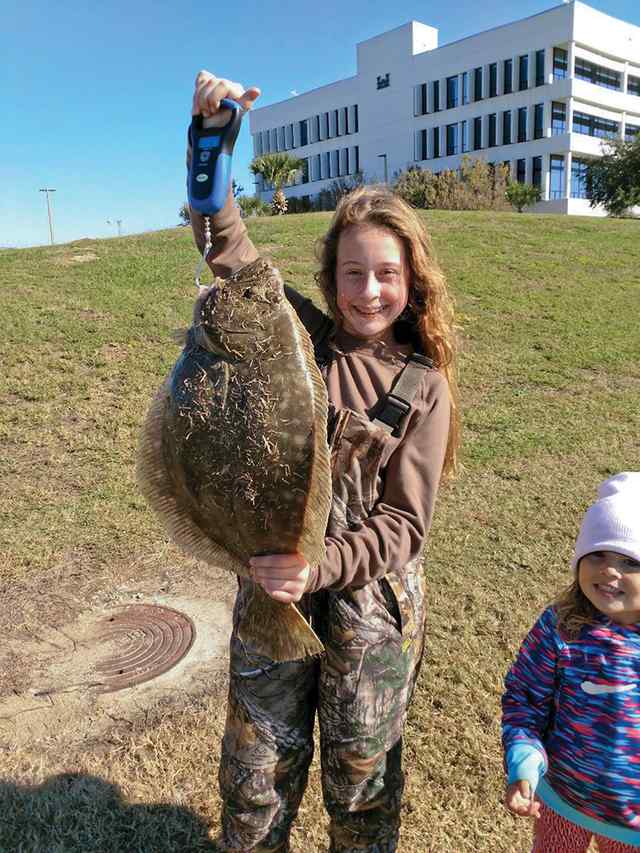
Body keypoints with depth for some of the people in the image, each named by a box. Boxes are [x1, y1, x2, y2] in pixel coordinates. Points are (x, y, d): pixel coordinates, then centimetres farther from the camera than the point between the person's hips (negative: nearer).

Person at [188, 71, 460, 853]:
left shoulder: (423, 385, -7)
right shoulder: (300, 336, -3)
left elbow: (403, 522, -11)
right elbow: (226, 244, -8)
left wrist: (321, 565, -25)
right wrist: (211, 140, -20)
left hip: (372, 600, -1)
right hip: (273, 584, 1)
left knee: (363, 776, 20)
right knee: (258, 768, 18)